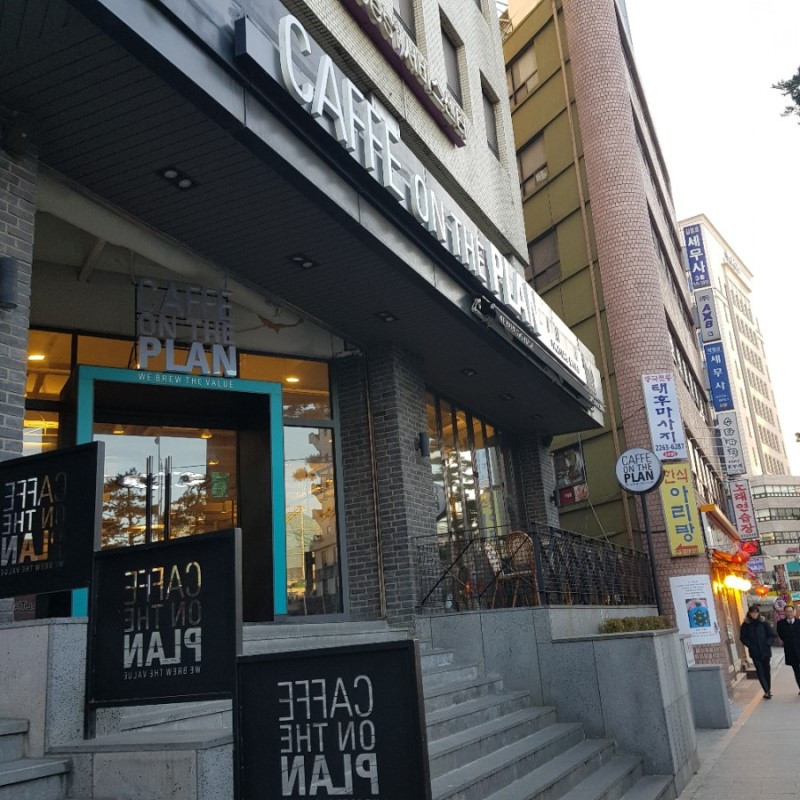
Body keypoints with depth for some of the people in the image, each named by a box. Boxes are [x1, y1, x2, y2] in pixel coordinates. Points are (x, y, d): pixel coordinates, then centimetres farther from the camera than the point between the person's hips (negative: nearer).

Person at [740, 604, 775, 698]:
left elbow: (771, 635, 5)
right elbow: (742, 638, 0)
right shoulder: (745, 624, -1)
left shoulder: (764, 623, 2)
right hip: (755, 652, -1)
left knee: (766, 670, 9)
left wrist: (767, 644, -9)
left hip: (765, 650, 1)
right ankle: (767, 691, -9)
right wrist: (750, 646, -10)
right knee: (760, 671, -7)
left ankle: (768, 689, 22)